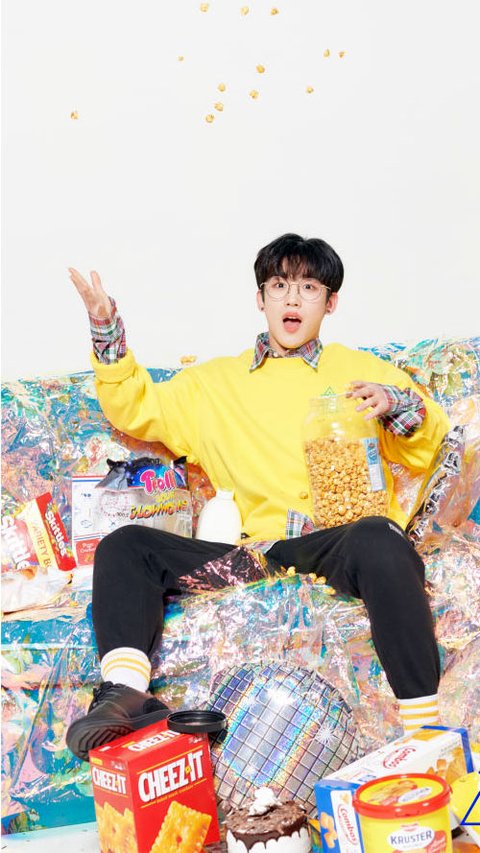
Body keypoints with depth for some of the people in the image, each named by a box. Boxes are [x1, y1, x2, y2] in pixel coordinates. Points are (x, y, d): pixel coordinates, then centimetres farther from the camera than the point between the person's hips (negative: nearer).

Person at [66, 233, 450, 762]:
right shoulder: (216, 382, 25)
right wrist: (108, 335, 10)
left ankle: (424, 730, -34)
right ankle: (125, 692, -30)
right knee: (125, 547, -10)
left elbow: (424, 454, 14)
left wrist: (396, 406, -6)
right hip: (253, 552, 3)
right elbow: (136, 409, 21)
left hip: (340, 541, -3)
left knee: (379, 540, -39)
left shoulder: (362, 371, 20)